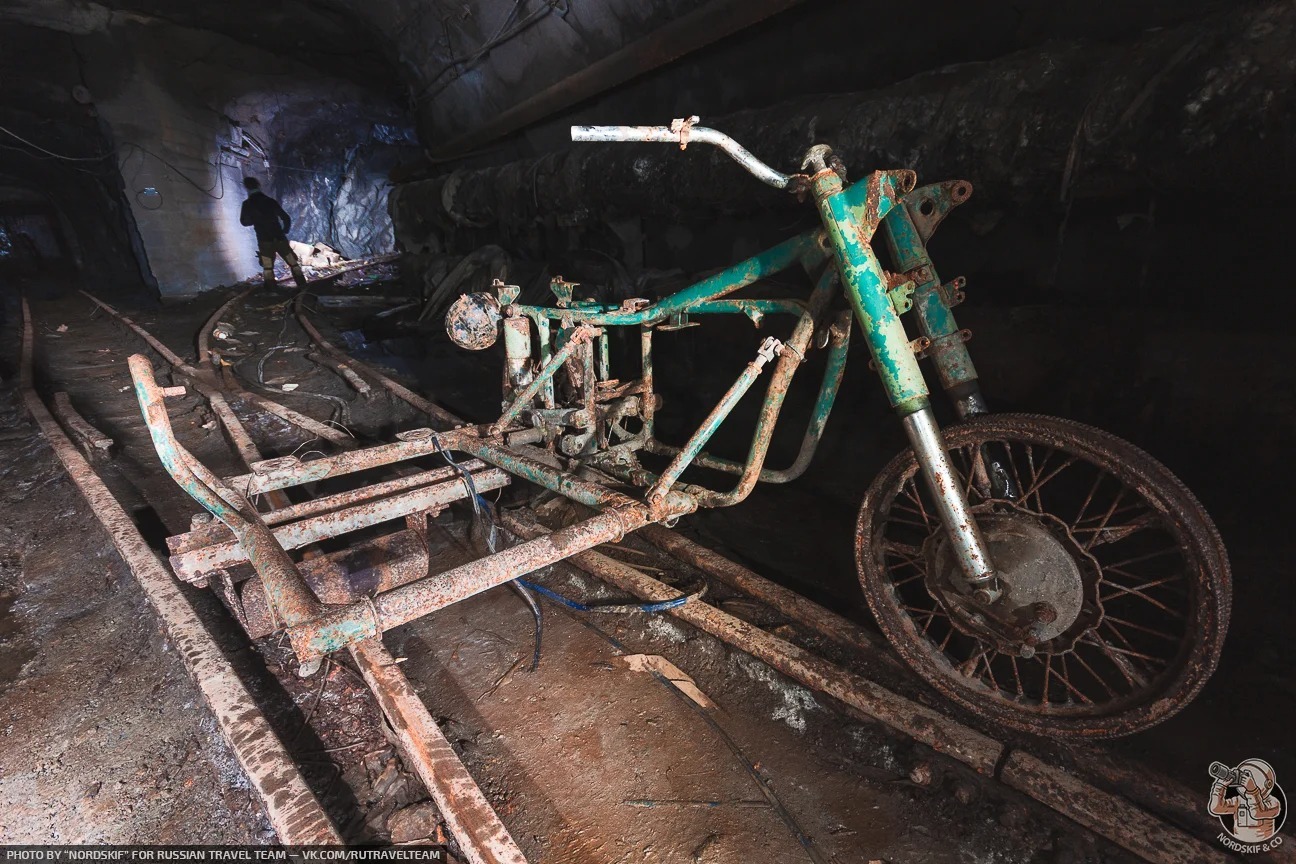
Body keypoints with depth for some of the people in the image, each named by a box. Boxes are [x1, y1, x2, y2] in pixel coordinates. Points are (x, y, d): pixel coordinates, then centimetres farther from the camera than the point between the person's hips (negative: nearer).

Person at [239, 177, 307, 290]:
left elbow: (244, 221, 11)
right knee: (293, 263, 8)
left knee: (267, 267, 7)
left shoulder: (247, 204, -1)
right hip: (280, 238, 1)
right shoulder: (271, 201, 1)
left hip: (264, 241, -1)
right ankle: (303, 286, 6)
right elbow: (286, 218, 3)